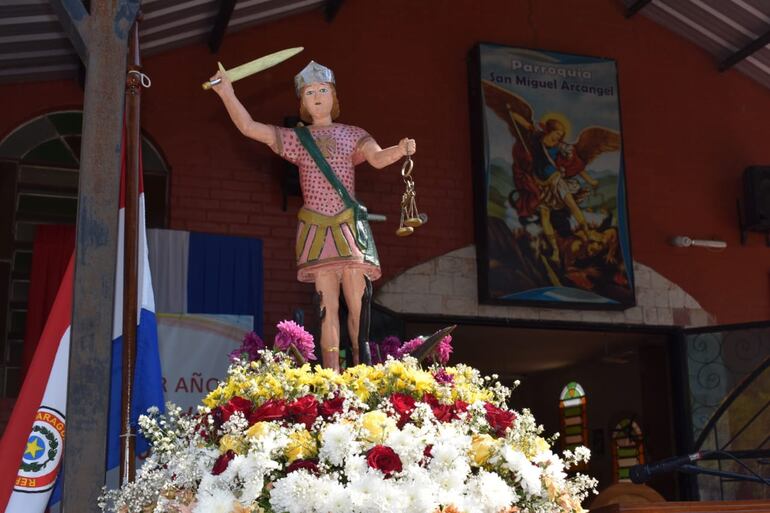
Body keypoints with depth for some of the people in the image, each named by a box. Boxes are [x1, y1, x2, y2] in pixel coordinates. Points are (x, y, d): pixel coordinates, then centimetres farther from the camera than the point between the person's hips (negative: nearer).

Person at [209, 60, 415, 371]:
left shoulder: (352, 135, 14)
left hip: (349, 227, 0)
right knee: (327, 305, -3)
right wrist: (227, 94, -6)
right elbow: (249, 127, 5)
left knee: (358, 304, -7)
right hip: (316, 229, 0)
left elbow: (378, 158, -4)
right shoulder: (296, 138, 14)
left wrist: (401, 149, -26)